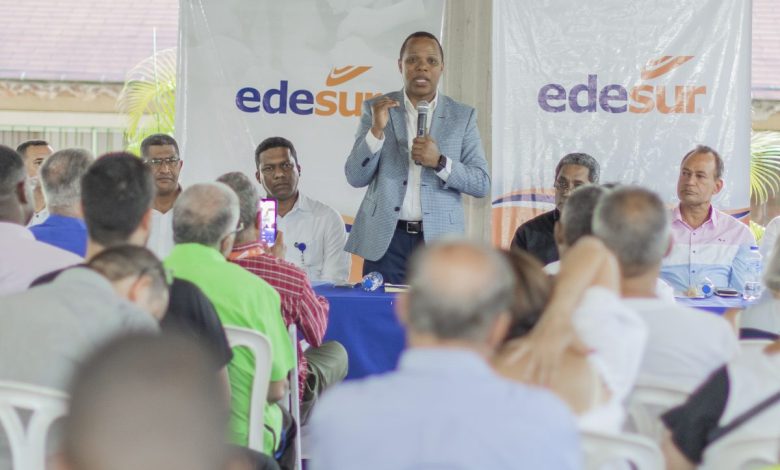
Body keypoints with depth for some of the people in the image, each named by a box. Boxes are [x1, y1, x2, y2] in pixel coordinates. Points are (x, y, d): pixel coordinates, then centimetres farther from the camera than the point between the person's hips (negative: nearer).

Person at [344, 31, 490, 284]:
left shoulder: (463, 116, 6)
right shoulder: (377, 109, 6)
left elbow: (482, 184, 3)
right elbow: (356, 177, 1)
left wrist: (439, 162, -14)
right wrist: (377, 130, -14)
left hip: (438, 242, 0)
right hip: (385, 241, 0)